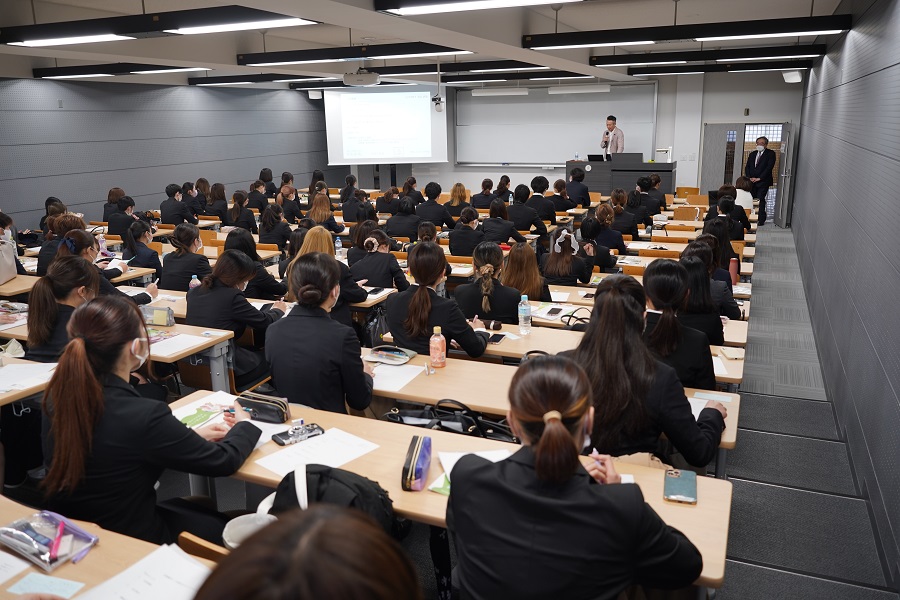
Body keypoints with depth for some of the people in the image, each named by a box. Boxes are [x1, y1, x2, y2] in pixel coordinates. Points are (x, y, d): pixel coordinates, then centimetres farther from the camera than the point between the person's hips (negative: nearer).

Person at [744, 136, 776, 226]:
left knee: (760, 200, -9)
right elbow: (747, 167, 14)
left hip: (763, 182, -5)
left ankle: (761, 220, -5)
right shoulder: (752, 154, 18)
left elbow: (769, 167, -8)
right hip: (751, 181, 5)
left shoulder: (770, 154, 2)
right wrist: (749, 177, -4)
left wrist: (759, 178, -14)